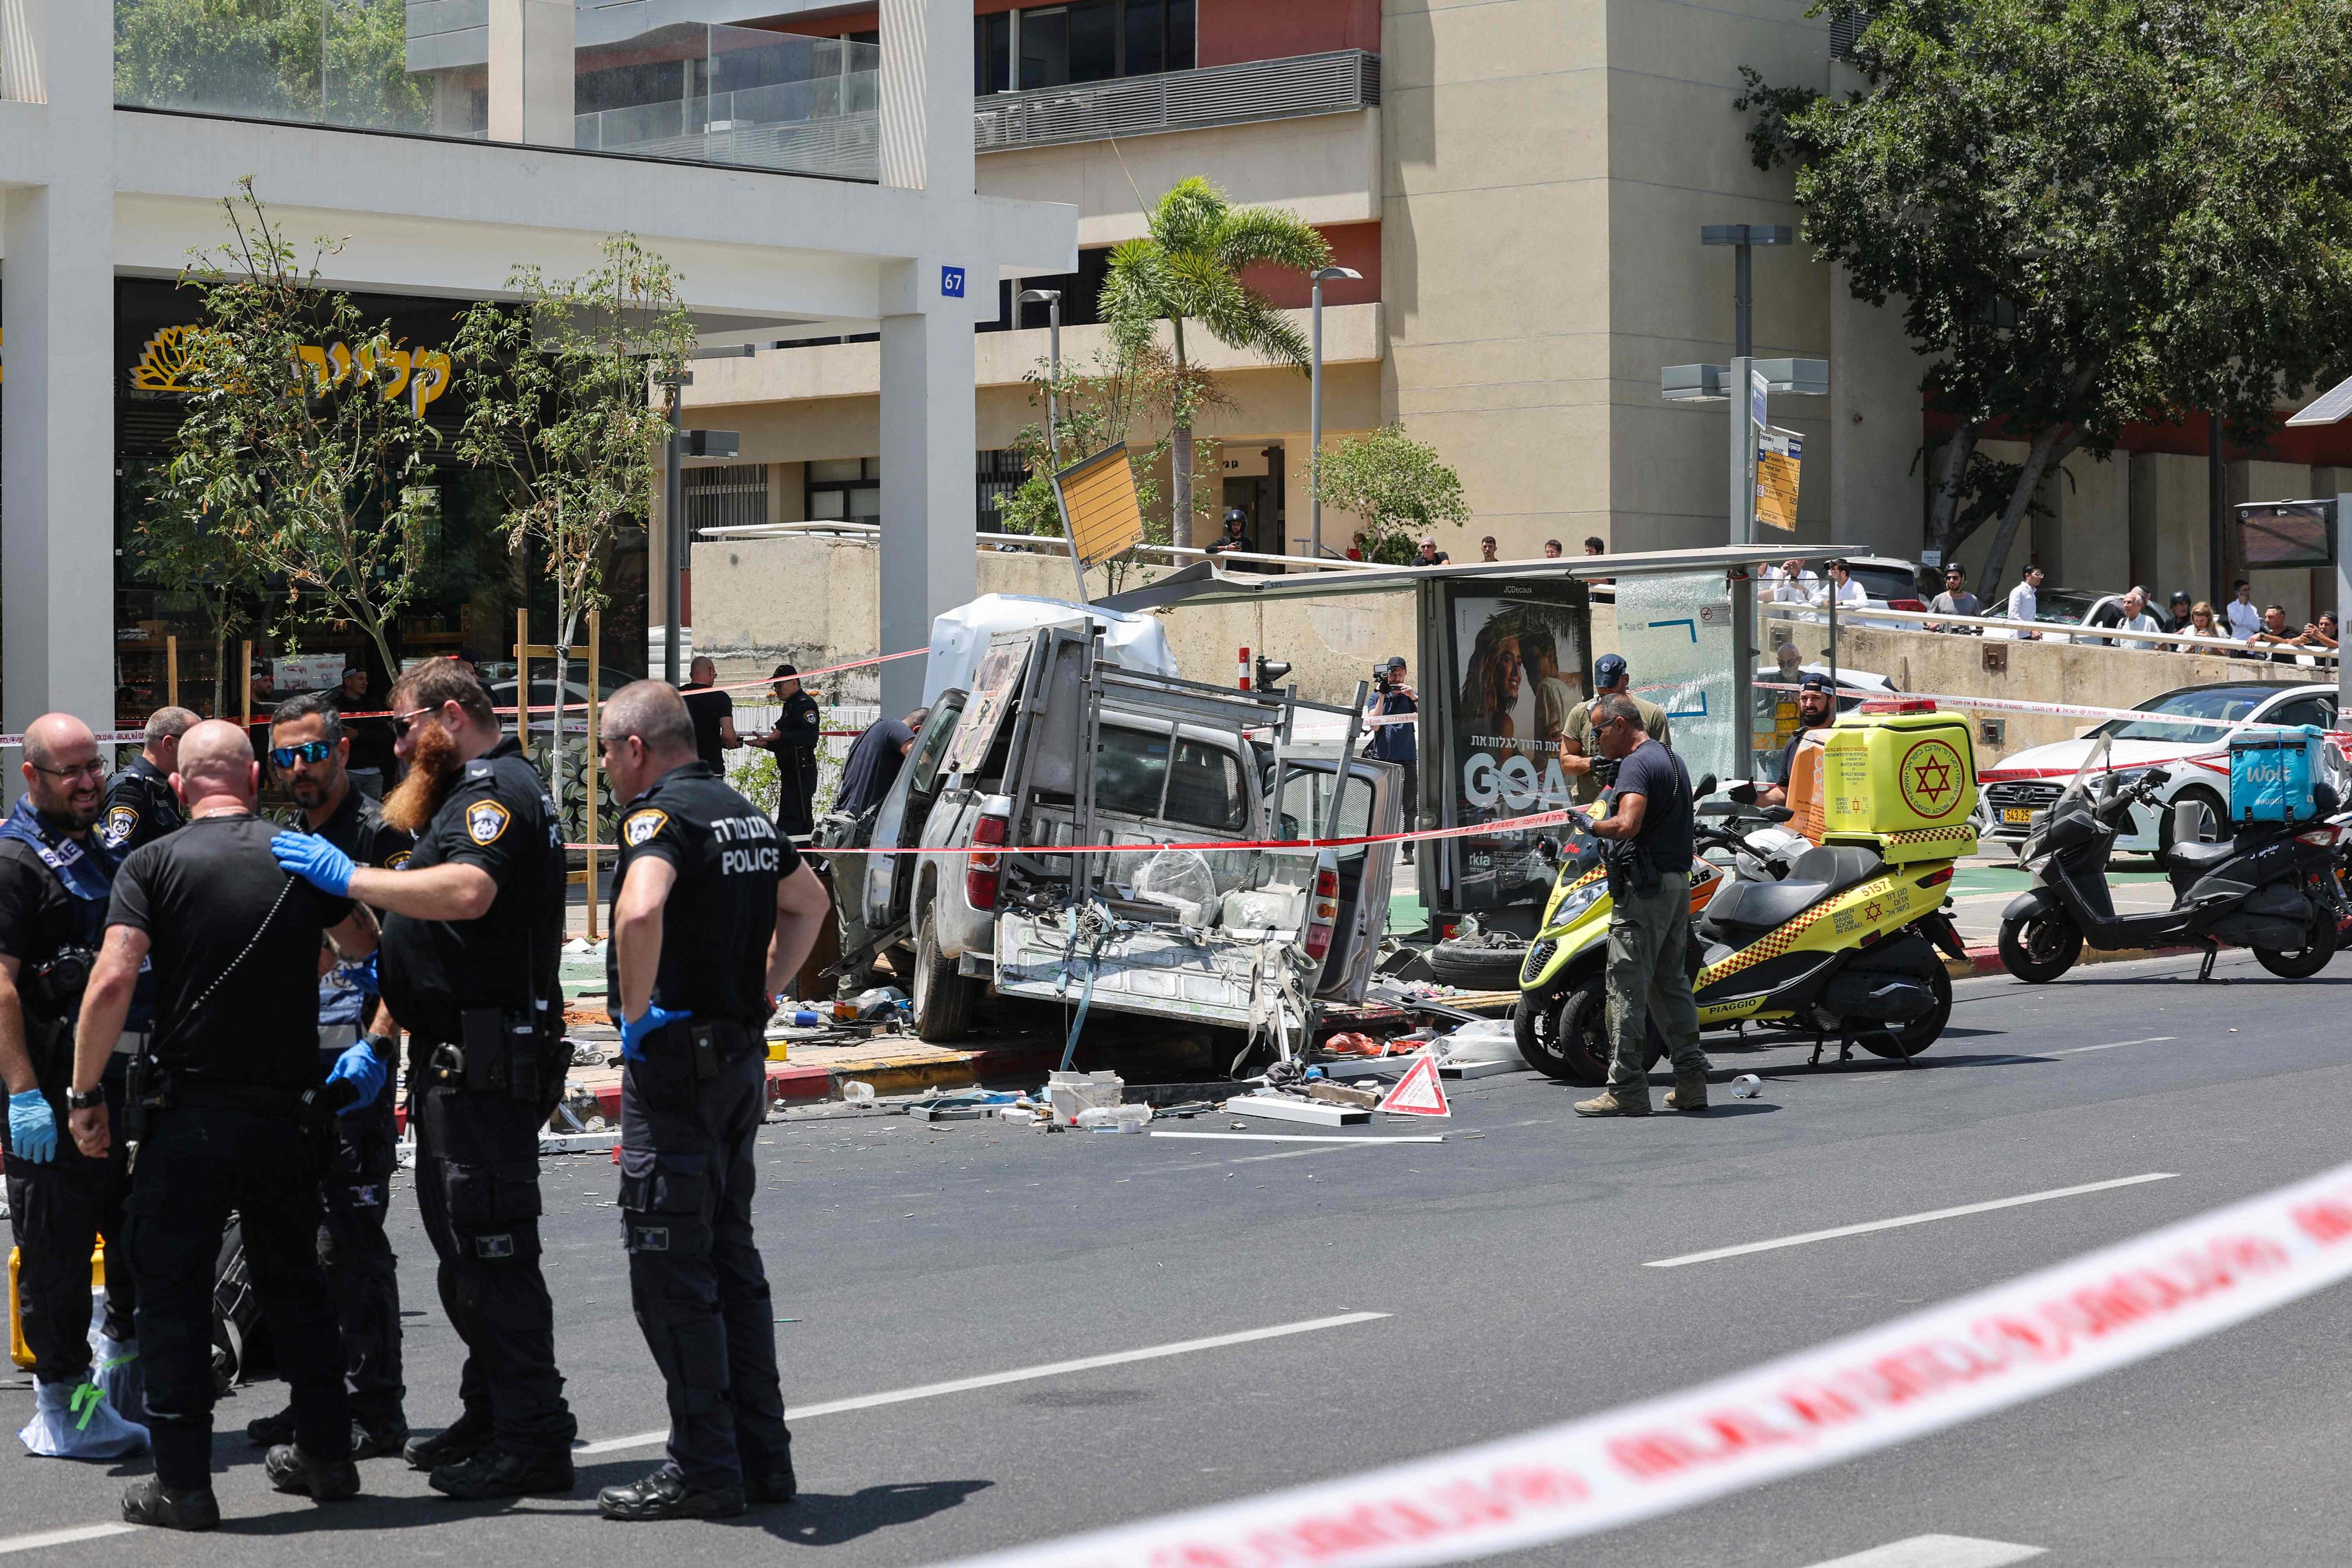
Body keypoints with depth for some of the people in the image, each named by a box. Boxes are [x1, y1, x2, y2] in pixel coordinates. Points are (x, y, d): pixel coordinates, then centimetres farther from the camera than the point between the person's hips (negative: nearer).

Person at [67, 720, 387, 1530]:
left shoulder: (154, 864, -6)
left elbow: (112, 980, -17)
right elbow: (368, 950, 18)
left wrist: (86, 1094, -8)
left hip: (189, 1114, -3)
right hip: (286, 1112, 3)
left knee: (171, 1289, 5)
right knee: (294, 1281, 18)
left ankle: (183, 1481, 3)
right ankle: (326, 1454, 24)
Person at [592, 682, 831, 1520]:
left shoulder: (661, 817, -14)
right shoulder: (746, 815, 15)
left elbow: (640, 913, -34)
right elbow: (809, 899, 31)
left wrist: (636, 1015, -21)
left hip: (676, 1059, -9)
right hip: (742, 1057, 9)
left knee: (670, 1270, -4)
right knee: (732, 1261, 14)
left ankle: (702, 1468, -3)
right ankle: (763, 1456, 16)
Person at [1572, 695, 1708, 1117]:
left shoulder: (1636, 764, -13)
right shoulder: (1671, 758, 18)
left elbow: (1627, 825, -27)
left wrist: (1590, 825, -10)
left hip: (1643, 886, -10)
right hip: (1678, 880, 10)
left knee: (1627, 985, -7)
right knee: (1671, 981, 13)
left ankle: (1626, 1089, -8)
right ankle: (1691, 1080, 12)